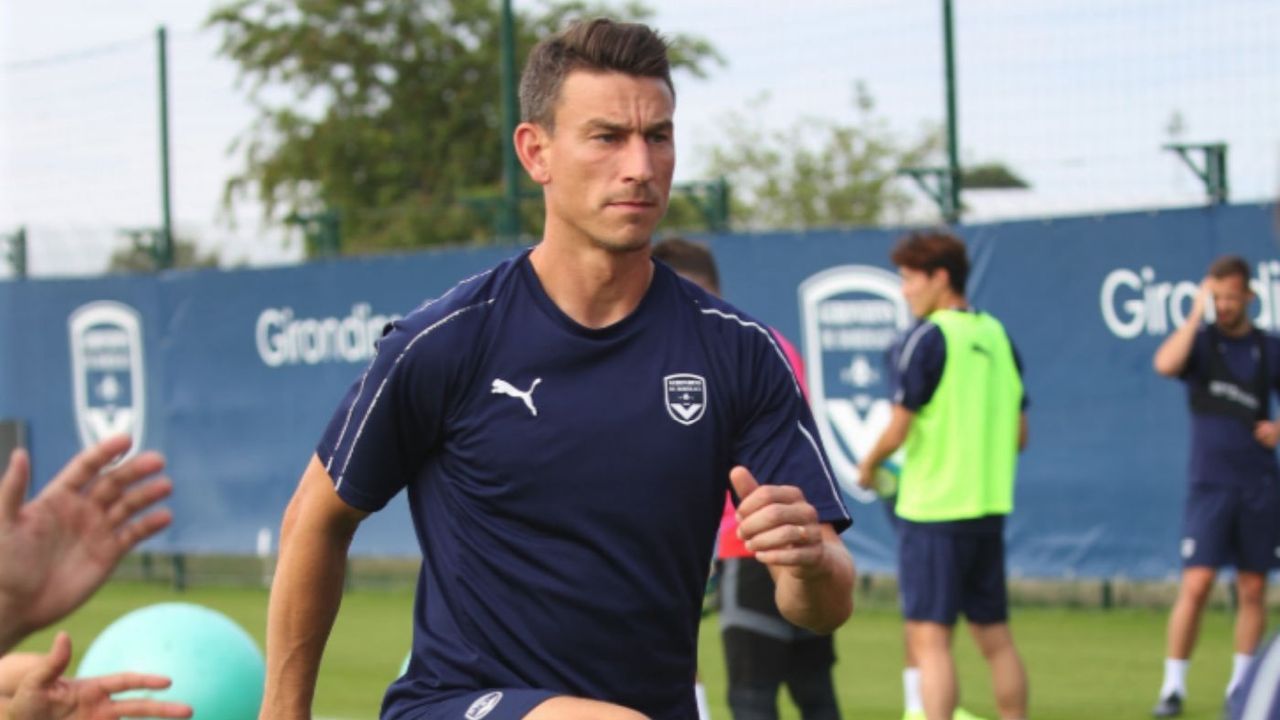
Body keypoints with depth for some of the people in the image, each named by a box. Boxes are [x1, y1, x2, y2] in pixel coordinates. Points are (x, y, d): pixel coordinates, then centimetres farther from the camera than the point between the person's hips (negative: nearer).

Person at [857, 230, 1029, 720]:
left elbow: (897, 430, -13)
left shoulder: (928, 338, -11)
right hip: (990, 506, 7)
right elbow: (1019, 435, 13)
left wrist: (868, 467, 5)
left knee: (929, 639, -6)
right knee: (995, 637, 15)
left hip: (932, 511, -7)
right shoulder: (996, 335, 9)